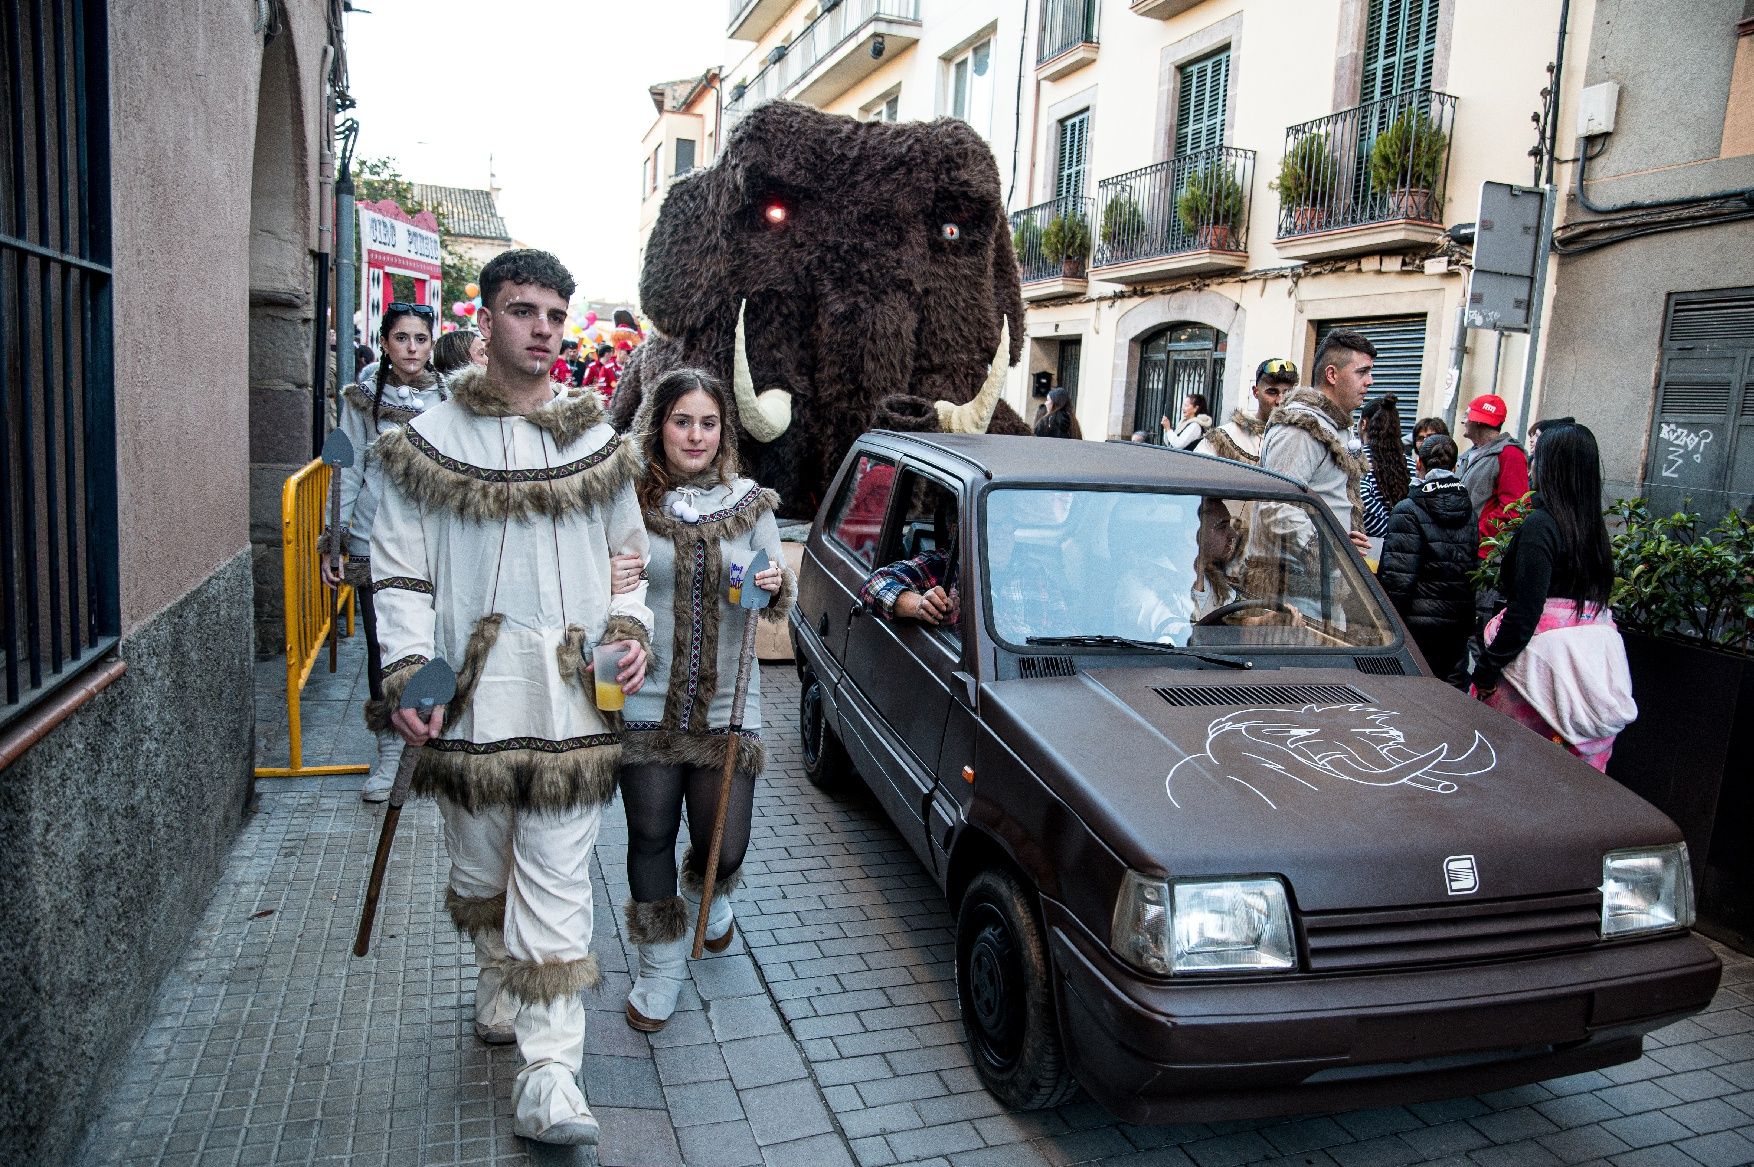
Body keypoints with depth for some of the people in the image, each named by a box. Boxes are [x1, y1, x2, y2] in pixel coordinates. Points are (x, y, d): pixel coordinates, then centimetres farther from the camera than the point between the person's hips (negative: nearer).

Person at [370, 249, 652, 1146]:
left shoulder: (599, 444, 8)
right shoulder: (429, 443, 3)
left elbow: (627, 554, 18)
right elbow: (399, 571, 3)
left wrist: (630, 628, 1)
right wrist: (407, 667, -10)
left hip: (570, 701, 0)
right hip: (468, 700, 0)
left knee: (556, 887, -1)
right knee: (480, 874, 17)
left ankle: (548, 1078, 4)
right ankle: (501, 986, 45)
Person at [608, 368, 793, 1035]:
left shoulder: (751, 504, 3)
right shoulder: (631, 503, -3)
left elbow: (778, 609, 9)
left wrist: (778, 587, -14)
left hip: (727, 706, 1)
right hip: (647, 705, -1)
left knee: (724, 846, 8)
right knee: (652, 841, 8)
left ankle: (707, 896, 45)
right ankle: (661, 967, 29)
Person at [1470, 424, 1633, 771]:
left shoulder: (1540, 525, -13)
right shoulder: (1595, 526, 9)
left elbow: (1524, 612, -17)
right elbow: (1597, 598, 12)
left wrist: (1487, 668, -11)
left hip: (1545, 658, -7)